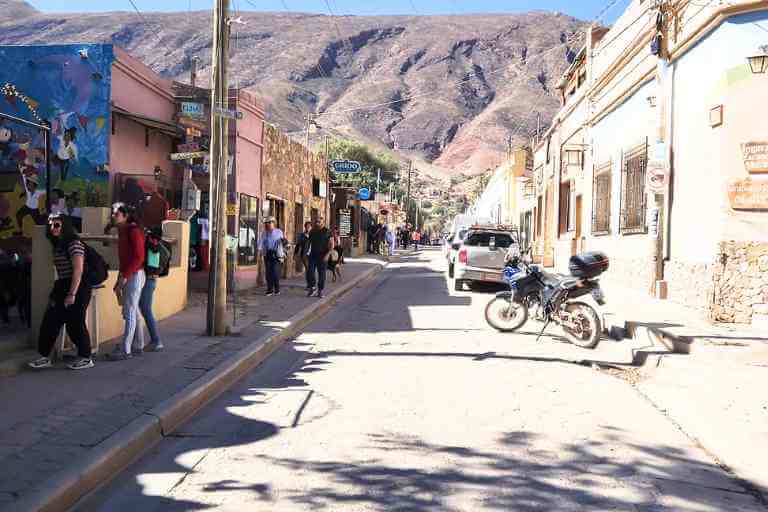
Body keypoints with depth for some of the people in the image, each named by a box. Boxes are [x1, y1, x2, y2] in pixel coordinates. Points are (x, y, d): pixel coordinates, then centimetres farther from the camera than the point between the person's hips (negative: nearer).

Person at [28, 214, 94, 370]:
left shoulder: (74, 244, -13)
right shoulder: (58, 245, 15)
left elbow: (78, 270, -19)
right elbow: (60, 272, 16)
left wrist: (72, 294, -22)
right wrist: (55, 292, 14)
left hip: (76, 288, -9)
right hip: (62, 288, 9)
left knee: (75, 323, -4)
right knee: (50, 322, 7)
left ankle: (86, 358, 8)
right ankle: (45, 357, 16)